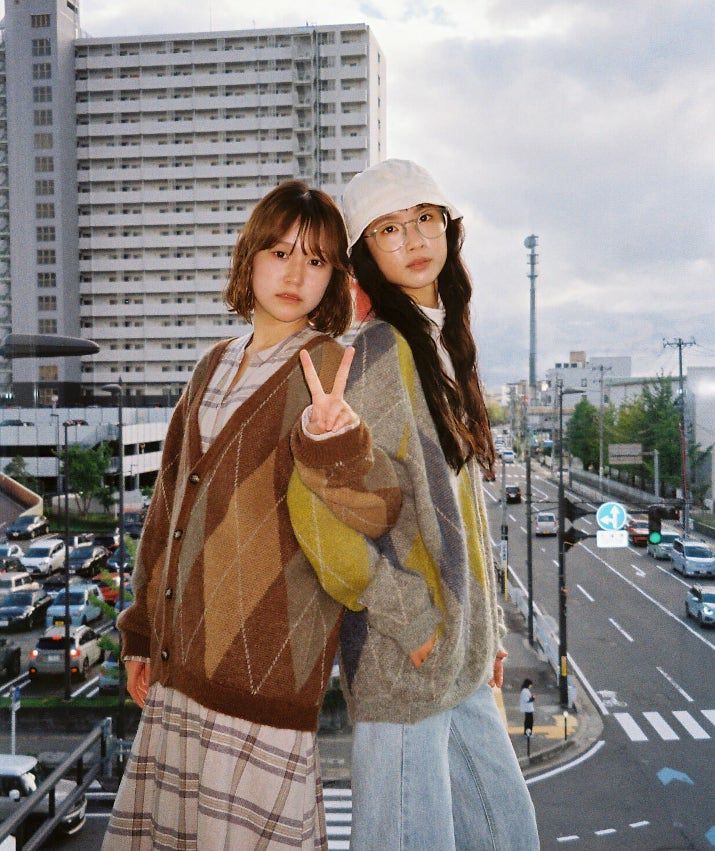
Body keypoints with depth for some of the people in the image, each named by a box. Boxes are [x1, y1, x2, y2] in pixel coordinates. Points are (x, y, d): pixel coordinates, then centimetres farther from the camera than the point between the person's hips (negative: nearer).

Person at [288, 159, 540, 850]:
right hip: (402, 660, -8)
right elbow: (322, 506, -23)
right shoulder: (382, 349, -16)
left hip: (458, 656, 9)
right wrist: (407, 614, -18)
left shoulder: (443, 343, 10)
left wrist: (485, 626, 17)